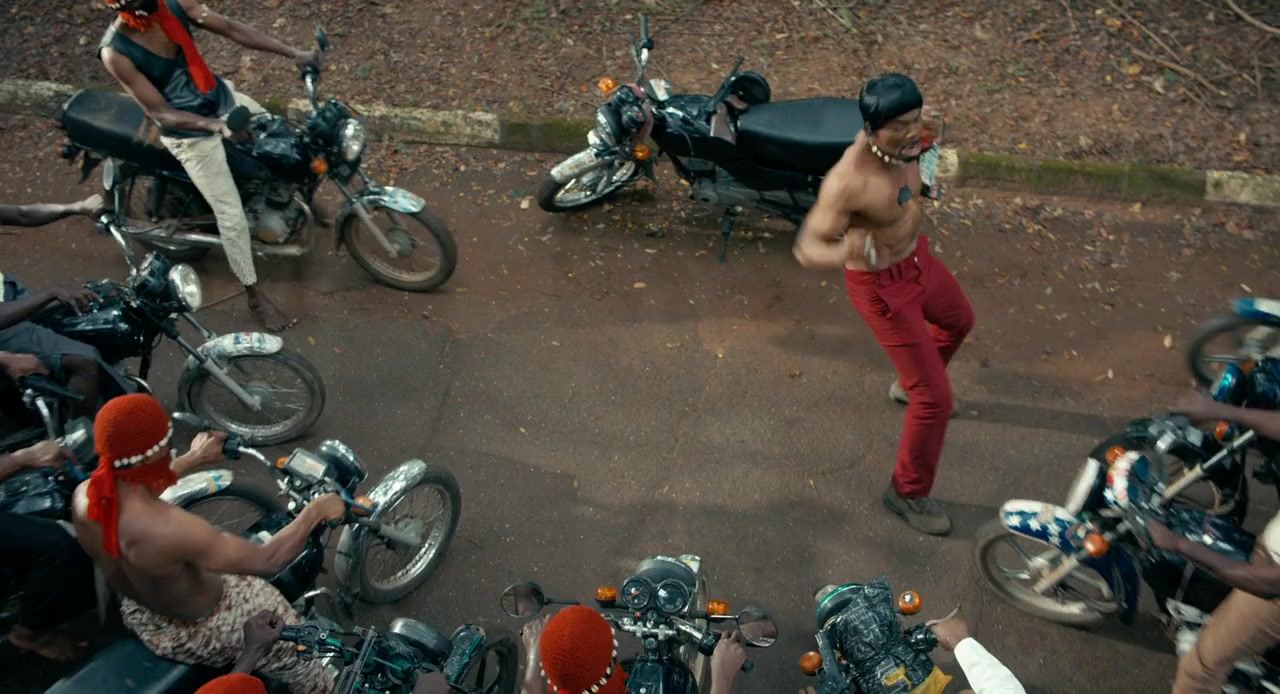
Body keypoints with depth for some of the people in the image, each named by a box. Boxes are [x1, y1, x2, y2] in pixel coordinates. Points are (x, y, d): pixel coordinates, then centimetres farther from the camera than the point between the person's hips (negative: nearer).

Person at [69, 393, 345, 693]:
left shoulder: (84, 496, -19)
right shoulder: (170, 529, -43)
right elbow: (267, 561, -33)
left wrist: (193, 459, 16)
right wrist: (314, 512, -20)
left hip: (137, 616, 8)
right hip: (196, 635, -8)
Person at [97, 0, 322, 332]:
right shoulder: (116, 52, -24)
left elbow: (231, 28, -8)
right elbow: (159, 112, -24)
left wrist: (293, 53, -15)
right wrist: (214, 125, -40)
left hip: (223, 97, 6)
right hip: (191, 135, -6)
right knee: (232, 216, -4)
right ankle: (256, 296, 11)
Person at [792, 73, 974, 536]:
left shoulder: (901, 141, -12)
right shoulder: (848, 181, -37)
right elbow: (807, 248, -33)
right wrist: (844, 252, -52)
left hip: (916, 256, 9)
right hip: (882, 285, -9)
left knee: (959, 320, 36)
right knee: (934, 398, -2)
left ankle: (908, 385, 64)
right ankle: (908, 492, 21)